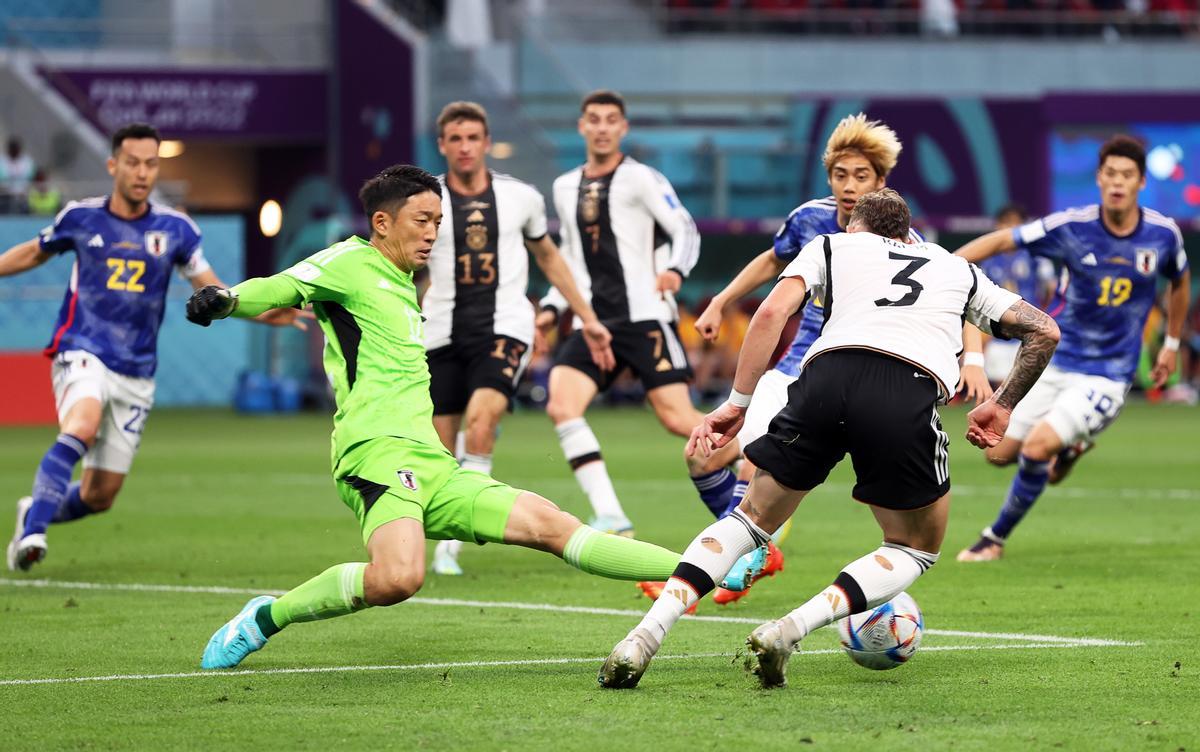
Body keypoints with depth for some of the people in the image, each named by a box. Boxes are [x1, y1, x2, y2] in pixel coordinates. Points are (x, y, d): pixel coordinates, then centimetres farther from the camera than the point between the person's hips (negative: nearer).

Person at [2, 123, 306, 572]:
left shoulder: (175, 229, 3)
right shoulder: (81, 218, 1)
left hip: (135, 372, 3)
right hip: (81, 351, -3)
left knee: (100, 495, 4)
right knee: (82, 427, -36)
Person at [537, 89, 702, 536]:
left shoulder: (641, 179, 0)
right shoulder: (565, 189, 18)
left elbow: (686, 230, -7)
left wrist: (676, 269, -26)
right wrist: (553, 308, 16)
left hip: (644, 317, -5)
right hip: (594, 323, 5)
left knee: (677, 418, -13)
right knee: (561, 406, -17)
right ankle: (611, 520, -19)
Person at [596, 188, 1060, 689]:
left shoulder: (831, 246, 31)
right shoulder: (958, 269, 37)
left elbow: (773, 312, 12)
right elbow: (1045, 331, 32)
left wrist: (737, 403, 13)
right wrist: (1002, 407, 40)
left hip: (828, 374, 1)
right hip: (911, 394, -1)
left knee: (754, 517, 21)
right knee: (917, 549, 21)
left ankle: (645, 635, 4)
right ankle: (788, 632, -1)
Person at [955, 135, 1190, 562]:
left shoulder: (1163, 234, -8)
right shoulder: (1072, 227, -13)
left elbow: (1180, 280, 14)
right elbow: (1001, 241, -8)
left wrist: (1172, 344, 19)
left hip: (1107, 376, -2)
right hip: (1055, 362, 2)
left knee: (1035, 448, -21)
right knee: (1000, 454, 5)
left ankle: (996, 538, 1)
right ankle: (1068, 446, 37)